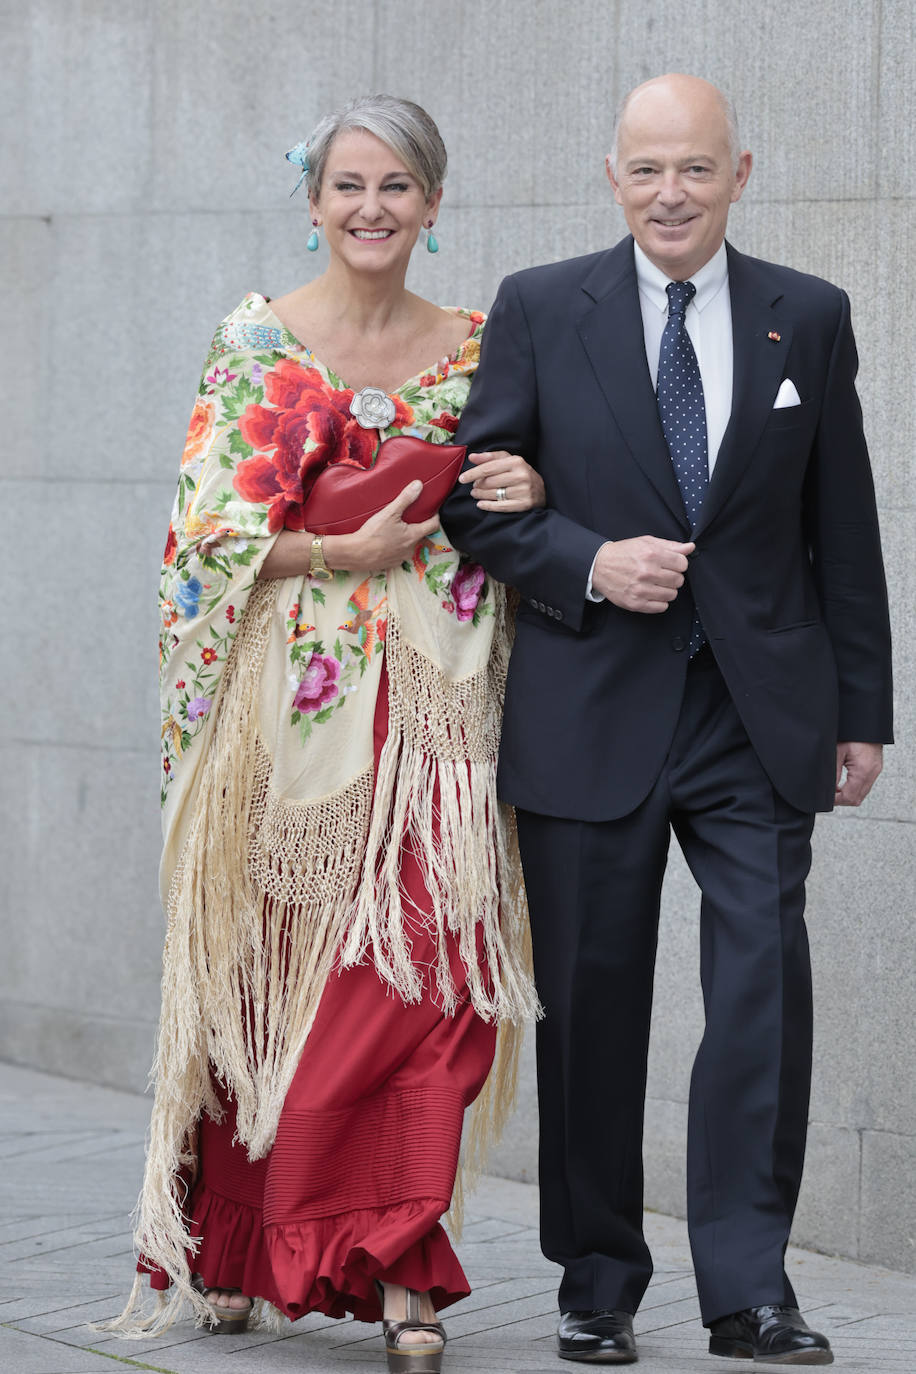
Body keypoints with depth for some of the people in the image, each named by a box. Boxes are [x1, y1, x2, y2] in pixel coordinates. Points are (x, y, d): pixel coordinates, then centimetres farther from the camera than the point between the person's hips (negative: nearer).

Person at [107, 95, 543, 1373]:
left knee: (417, 969, -6)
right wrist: (355, 550, -13)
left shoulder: (474, 350, 10)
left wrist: (531, 493, -6)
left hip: (427, 705, 2)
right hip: (292, 702, -2)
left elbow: (503, 516, 17)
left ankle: (394, 1266, -1)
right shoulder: (258, 340, 2)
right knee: (268, 966, 2)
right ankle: (227, 1240, 18)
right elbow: (212, 528, -3)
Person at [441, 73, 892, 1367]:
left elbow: (843, 528, 9)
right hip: (591, 713, 0)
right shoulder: (540, 309, 3)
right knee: (592, 1004, 6)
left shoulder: (808, 318, 7)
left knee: (765, 986, -8)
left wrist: (861, 709, 6)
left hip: (759, 713, 0)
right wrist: (589, 566, -13)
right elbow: (474, 494, 3)